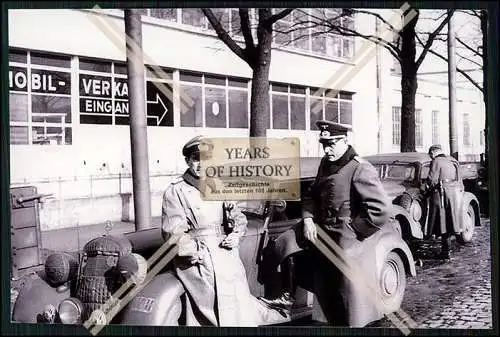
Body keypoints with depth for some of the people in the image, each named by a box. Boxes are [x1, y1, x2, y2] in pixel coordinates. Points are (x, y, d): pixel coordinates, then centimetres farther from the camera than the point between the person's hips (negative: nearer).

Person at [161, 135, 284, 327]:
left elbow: (239, 218, 23)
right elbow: (173, 234, -4)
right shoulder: (175, 192, 0)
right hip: (197, 260, -5)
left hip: (227, 255, 5)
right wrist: (198, 251, -14)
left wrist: (236, 235, 2)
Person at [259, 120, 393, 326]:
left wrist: (352, 232, -18)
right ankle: (287, 297, 13)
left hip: (343, 238, -8)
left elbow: (382, 210, -25)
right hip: (321, 227, 8)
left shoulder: (360, 170, -19)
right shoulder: (326, 163, 8)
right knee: (286, 243, 2)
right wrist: (308, 219, -1)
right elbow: (312, 195, 19)